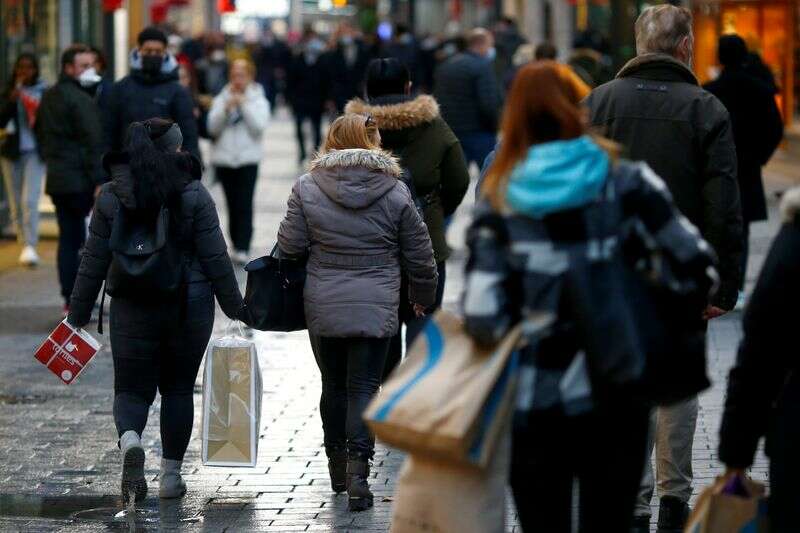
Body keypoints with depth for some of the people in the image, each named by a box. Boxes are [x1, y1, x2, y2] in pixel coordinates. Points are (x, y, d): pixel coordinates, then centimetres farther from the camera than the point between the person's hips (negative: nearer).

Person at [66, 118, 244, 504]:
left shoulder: (111, 197, -3)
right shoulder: (193, 195, -8)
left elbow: (94, 262, -1)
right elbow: (215, 258, -6)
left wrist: (78, 314, 8)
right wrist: (235, 307, 4)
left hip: (132, 309, 0)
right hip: (189, 307, 0)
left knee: (132, 388, 8)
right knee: (178, 387, 14)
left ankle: (130, 440, -23)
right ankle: (171, 475, 15)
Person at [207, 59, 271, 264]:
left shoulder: (258, 100, 4)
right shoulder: (221, 99, 8)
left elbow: (259, 126, -9)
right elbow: (213, 127, -1)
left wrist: (244, 105, -13)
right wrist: (226, 109, -14)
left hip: (248, 158, -3)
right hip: (224, 158, 3)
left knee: (244, 204, -12)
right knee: (232, 204, 7)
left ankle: (242, 249, -17)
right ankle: (236, 244, 18)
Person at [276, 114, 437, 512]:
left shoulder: (307, 188, -4)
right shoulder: (395, 192, -3)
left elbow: (289, 245, -2)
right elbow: (420, 255, 4)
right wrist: (422, 296, 21)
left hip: (322, 308, 1)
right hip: (376, 310, -1)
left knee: (334, 384, 16)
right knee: (364, 388, 0)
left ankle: (337, 465, 26)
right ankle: (357, 469, -15)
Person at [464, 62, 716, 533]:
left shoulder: (499, 202, -5)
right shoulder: (624, 181, -4)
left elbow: (482, 318, -14)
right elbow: (699, 266, -6)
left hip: (536, 410, 0)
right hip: (615, 400, 0)